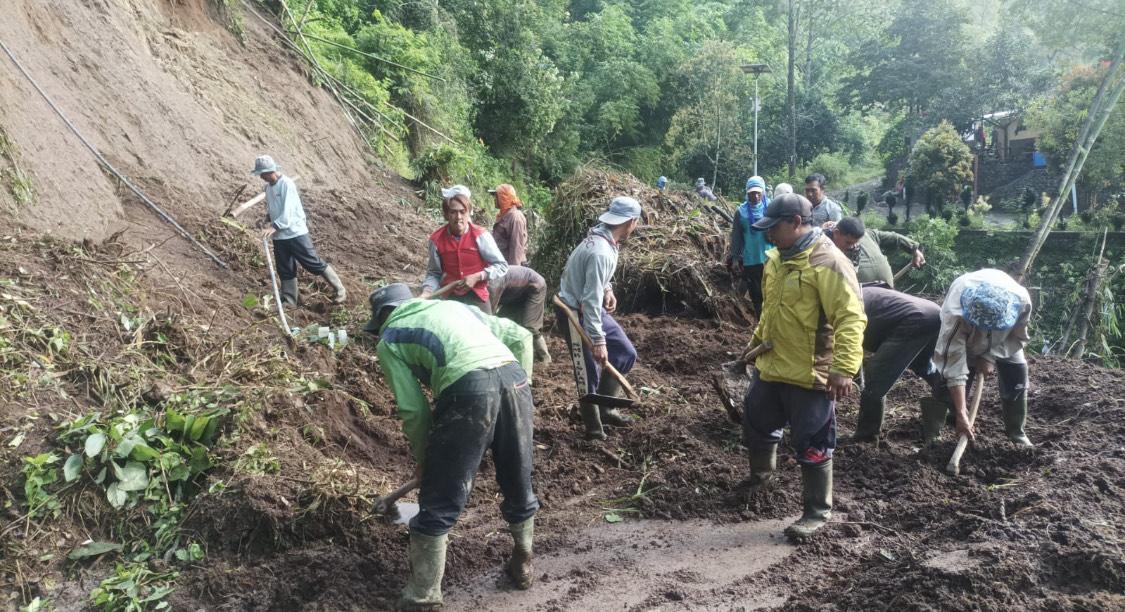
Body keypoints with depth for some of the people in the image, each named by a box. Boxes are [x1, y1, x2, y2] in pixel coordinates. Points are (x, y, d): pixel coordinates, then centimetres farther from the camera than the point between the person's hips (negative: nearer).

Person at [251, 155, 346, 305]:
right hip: (279, 236, 7)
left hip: (295, 233, -7)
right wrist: (267, 218, 4)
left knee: (315, 264, -3)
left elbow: (288, 211, -23)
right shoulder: (268, 187, 9)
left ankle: (340, 291, 6)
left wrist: (274, 227, -30)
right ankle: (289, 301, 19)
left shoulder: (287, 184, -15)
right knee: (285, 270, 10)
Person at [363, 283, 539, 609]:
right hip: (513, 378, 6)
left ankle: (421, 599, 18)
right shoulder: (455, 306, 32)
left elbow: (413, 409, 8)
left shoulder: (390, 340, 18)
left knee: (438, 506, 8)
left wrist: (421, 457, 22)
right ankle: (523, 564, 43)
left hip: (469, 391, -5)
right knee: (519, 486, 24)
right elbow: (521, 337, 22)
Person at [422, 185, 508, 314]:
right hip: (450, 298, 1)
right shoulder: (437, 239, -6)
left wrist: (476, 277, -16)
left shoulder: (480, 235, -11)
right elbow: (434, 273, 3)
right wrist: (427, 292, -16)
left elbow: (502, 266, -6)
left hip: (477, 297, -1)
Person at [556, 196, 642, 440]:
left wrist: (607, 289, 5)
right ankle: (594, 428, 15)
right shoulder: (601, 252, -30)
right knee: (590, 373, -1)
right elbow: (591, 300, -31)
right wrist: (598, 340, -29)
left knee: (626, 354, 12)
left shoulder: (602, 239, 1)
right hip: (576, 313, -10)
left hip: (591, 308, 10)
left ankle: (604, 408, 23)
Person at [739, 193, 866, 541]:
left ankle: (817, 513, 18)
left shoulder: (828, 263, -21)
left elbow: (851, 319, -26)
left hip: (810, 375, -9)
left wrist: (844, 368, -33)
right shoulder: (777, 258, 8)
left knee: (812, 447, 2)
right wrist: (757, 340, 25)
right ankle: (761, 474, 50)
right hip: (771, 367, 9)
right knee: (756, 423, 23)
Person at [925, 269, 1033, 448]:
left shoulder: (1021, 300, -39)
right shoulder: (955, 314, -46)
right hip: (964, 340, -3)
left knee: (1017, 375, -8)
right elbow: (955, 368, -42)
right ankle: (930, 435, -4)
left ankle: (1016, 433, 13)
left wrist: (990, 357, -28)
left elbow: (1019, 338, -15)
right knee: (945, 374, -17)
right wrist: (961, 415, -41)